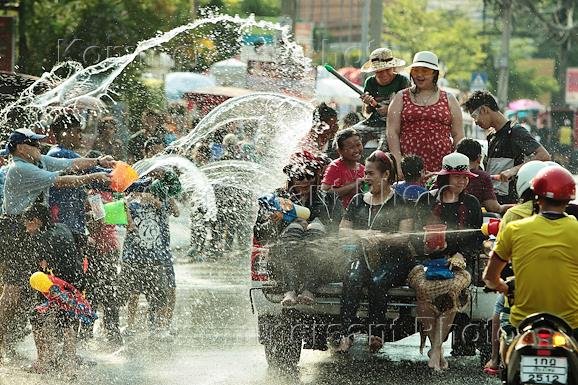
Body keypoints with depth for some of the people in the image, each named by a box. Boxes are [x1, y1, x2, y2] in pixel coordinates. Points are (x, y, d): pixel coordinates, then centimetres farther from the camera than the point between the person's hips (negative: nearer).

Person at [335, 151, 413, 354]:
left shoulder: (399, 201, 5)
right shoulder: (359, 200, 20)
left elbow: (405, 236, -4)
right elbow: (342, 230, 14)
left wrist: (381, 238, -19)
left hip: (393, 258, -3)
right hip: (364, 255, 3)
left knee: (377, 281, -35)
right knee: (352, 279, -30)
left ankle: (376, 332, -32)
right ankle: (347, 333, -36)